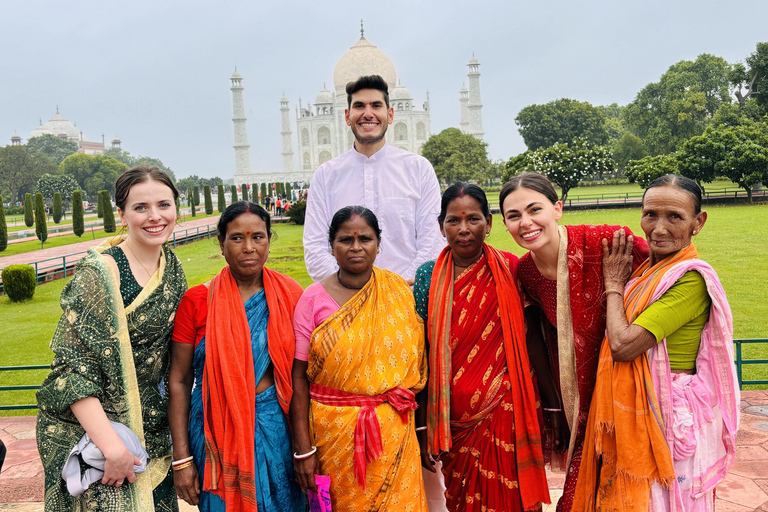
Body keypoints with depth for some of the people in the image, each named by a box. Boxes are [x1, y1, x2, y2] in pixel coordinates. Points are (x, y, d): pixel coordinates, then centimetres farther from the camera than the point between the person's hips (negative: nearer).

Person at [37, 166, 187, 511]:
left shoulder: (171, 265, 2)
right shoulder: (98, 273, -18)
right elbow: (71, 368, -20)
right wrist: (112, 445, -24)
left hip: (151, 428, 6)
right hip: (91, 428, -6)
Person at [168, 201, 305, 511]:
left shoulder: (289, 294, -3)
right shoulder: (197, 301, -7)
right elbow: (179, 381, -4)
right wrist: (181, 459, -5)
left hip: (277, 427, 2)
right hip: (218, 430, -1)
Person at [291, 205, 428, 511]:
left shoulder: (398, 291, 1)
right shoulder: (314, 299, -6)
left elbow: (414, 360, 6)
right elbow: (299, 376, -6)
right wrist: (303, 449, -7)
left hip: (394, 429, 2)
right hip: (334, 432, -1)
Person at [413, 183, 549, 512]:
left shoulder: (510, 270, -4)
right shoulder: (429, 277, -1)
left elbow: (527, 342, 3)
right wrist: (422, 426, 1)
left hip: (503, 415, -1)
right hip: (454, 419, 2)